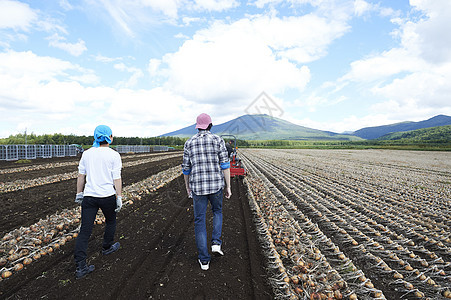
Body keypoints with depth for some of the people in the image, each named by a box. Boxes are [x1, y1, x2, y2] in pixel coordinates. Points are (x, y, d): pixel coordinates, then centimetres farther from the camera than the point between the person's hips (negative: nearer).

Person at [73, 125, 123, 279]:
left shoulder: (87, 153, 4)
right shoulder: (114, 155, -8)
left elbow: (81, 175, 8)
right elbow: (117, 179, -10)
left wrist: (79, 193, 17)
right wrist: (119, 198, -6)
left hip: (89, 196, 3)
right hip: (107, 196, -3)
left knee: (85, 230, 4)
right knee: (110, 221, 23)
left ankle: (80, 267, 3)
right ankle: (107, 247, 43)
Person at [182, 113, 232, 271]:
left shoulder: (189, 143, 2)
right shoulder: (218, 140, -3)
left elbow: (186, 168, 6)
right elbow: (225, 165, -6)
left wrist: (187, 186, 20)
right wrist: (228, 186, 1)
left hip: (198, 187, 1)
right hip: (216, 185, 0)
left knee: (200, 221, 10)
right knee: (217, 211, 27)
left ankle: (204, 259, 14)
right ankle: (216, 243, 12)